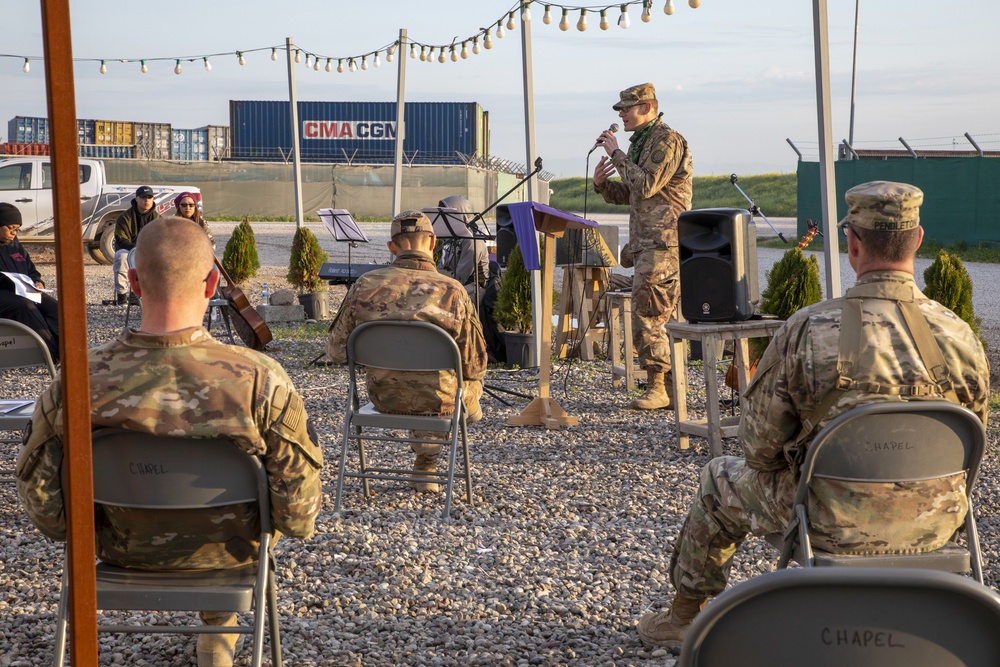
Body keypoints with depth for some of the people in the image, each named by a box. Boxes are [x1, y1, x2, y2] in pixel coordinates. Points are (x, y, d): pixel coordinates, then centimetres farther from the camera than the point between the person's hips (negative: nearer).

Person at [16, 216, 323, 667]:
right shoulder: (259, 379, -32)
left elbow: (44, 512, -14)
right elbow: (298, 514, -22)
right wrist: (298, 522, 2)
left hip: (124, 552, 2)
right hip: (226, 554, -1)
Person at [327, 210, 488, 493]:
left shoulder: (364, 286, -12)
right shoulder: (452, 291, -18)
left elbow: (337, 351, -3)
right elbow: (474, 365, -11)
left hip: (383, 396, 3)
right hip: (437, 400, -3)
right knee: (472, 382, 32)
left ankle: (426, 466, 46)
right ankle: (425, 463, 40)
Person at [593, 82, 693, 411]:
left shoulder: (668, 141, -10)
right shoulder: (640, 143, 20)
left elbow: (645, 185, -21)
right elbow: (630, 195, 25)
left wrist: (617, 154, -13)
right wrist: (602, 183, 7)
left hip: (663, 243, -10)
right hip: (644, 243, 10)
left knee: (647, 316, -13)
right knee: (650, 316, 9)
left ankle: (658, 387, -8)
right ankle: (668, 387, 13)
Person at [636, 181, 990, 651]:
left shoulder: (807, 331, -21)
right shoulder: (962, 337, -11)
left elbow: (759, 447, -12)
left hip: (836, 525, -3)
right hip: (935, 525, 3)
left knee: (719, 481, 24)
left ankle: (684, 617, 42)